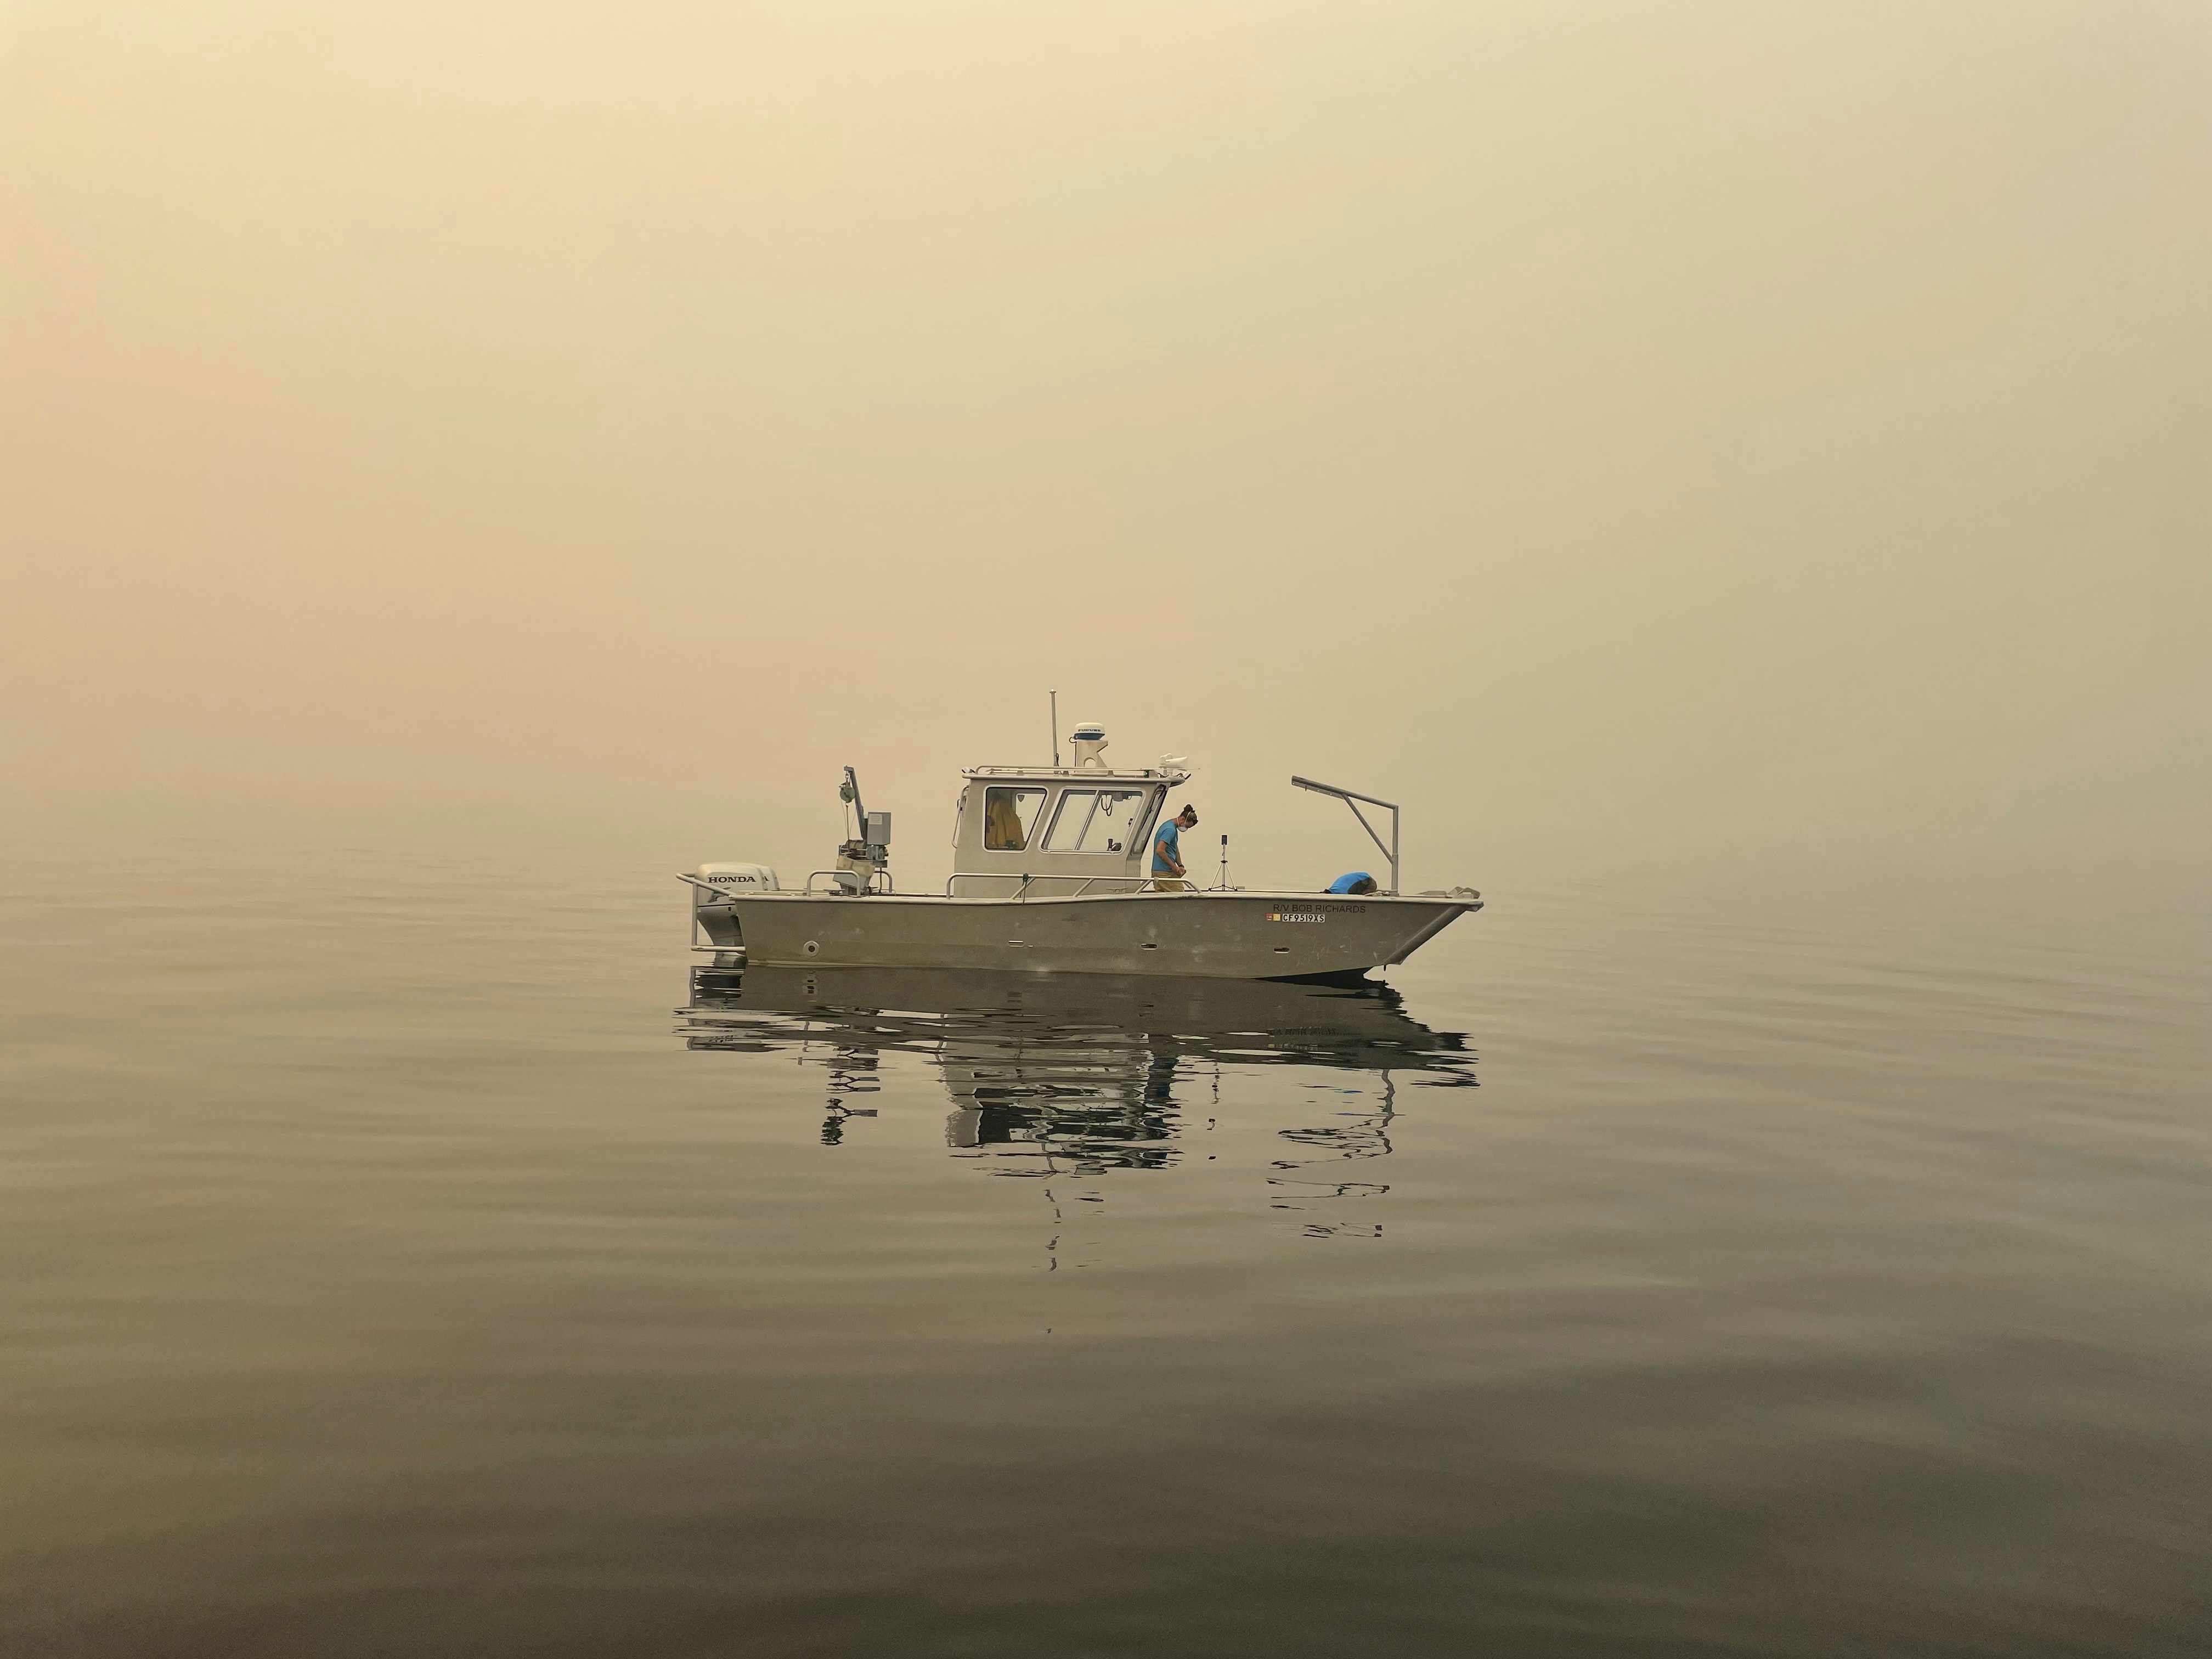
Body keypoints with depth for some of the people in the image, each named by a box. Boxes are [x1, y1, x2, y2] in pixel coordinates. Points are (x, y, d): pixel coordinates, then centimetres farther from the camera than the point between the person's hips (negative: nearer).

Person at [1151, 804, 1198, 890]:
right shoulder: (1170, 830, -16)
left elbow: (1176, 849, 28)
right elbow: (1160, 851, -25)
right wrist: (1174, 866, -18)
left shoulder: (1171, 827, 17)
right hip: (1165, 873, -10)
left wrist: (1180, 866, 14)